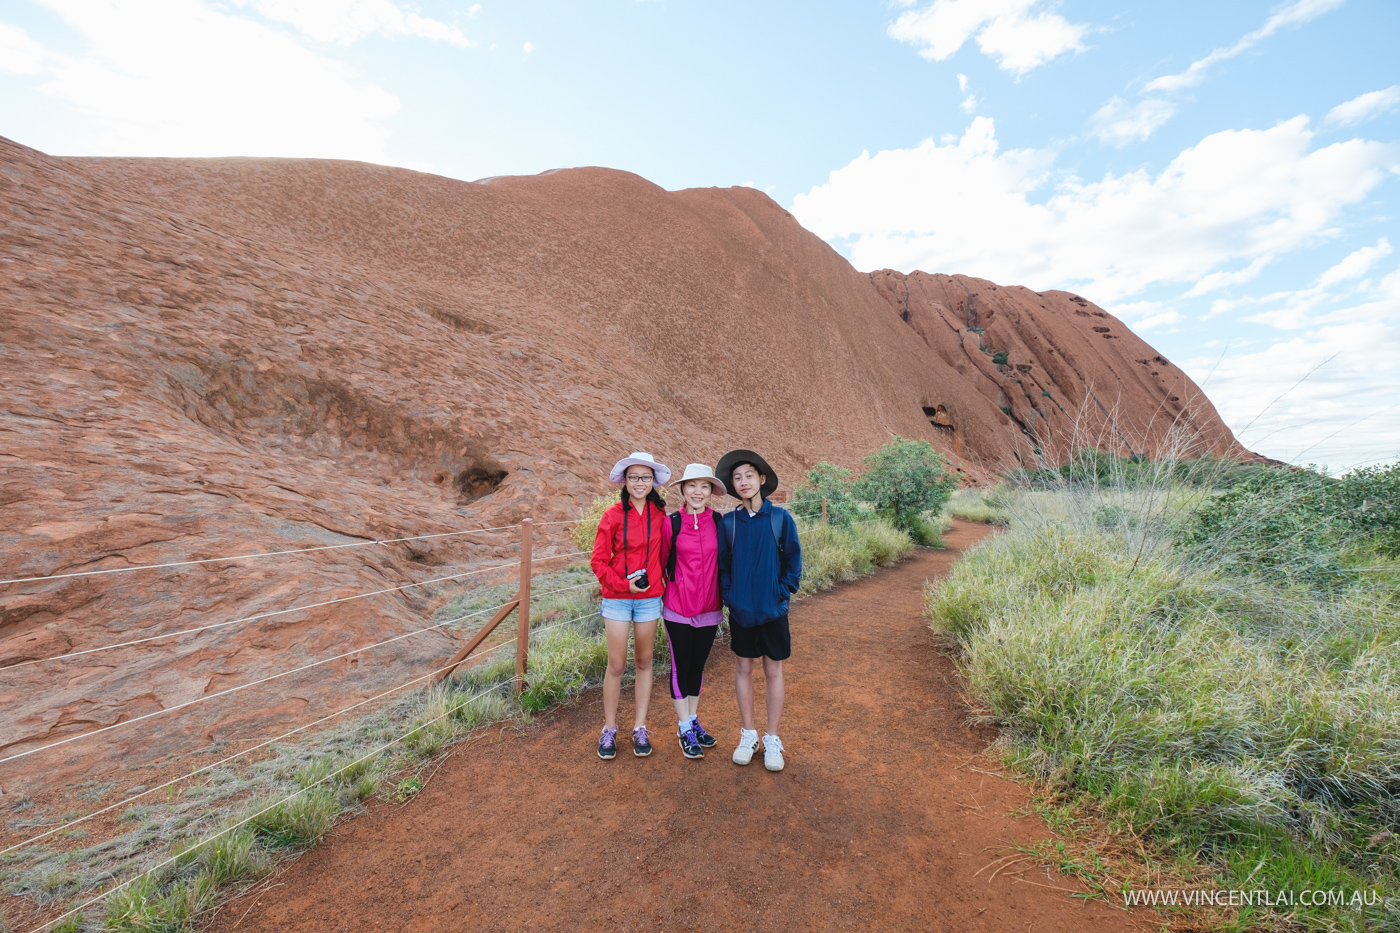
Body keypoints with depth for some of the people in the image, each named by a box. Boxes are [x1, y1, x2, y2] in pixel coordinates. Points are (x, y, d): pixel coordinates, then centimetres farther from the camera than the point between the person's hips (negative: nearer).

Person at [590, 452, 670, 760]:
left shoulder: (659, 515, -1)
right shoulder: (613, 515, -7)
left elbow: (665, 555, 8)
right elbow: (599, 561, -5)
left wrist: (667, 586, 0)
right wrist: (623, 584, -15)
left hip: (649, 598, 2)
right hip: (617, 598, -2)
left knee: (644, 662, 12)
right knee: (616, 665, 4)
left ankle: (640, 729, 27)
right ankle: (609, 729, 23)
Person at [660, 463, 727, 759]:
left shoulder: (719, 522, -3)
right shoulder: (672, 523, -7)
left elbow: (723, 562, 6)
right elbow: (661, 563, 2)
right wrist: (662, 595, 5)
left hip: (709, 609, 2)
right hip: (678, 608, -2)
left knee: (698, 665, 16)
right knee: (681, 666, 9)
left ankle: (693, 720, 35)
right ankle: (684, 728, 25)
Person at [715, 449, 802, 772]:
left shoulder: (780, 518, -7)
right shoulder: (728, 522, -3)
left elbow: (793, 559, -1)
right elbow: (722, 563, 5)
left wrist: (784, 592, -8)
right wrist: (729, 595, -4)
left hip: (773, 609, -1)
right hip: (741, 609, 1)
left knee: (773, 671, 10)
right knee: (743, 669, 12)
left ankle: (772, 740, 25)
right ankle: (748, 736, 29)